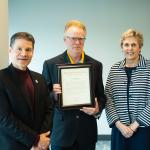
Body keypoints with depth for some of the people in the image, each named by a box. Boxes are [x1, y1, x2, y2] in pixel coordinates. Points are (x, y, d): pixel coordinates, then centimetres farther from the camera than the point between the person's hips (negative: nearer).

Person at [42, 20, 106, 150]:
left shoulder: (96, 65, 4)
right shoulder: (50, 64, -2)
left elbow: (101, 95, 9)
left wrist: (98, 108, -11)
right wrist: (54, 94, -20)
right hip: (61, 133, -2)